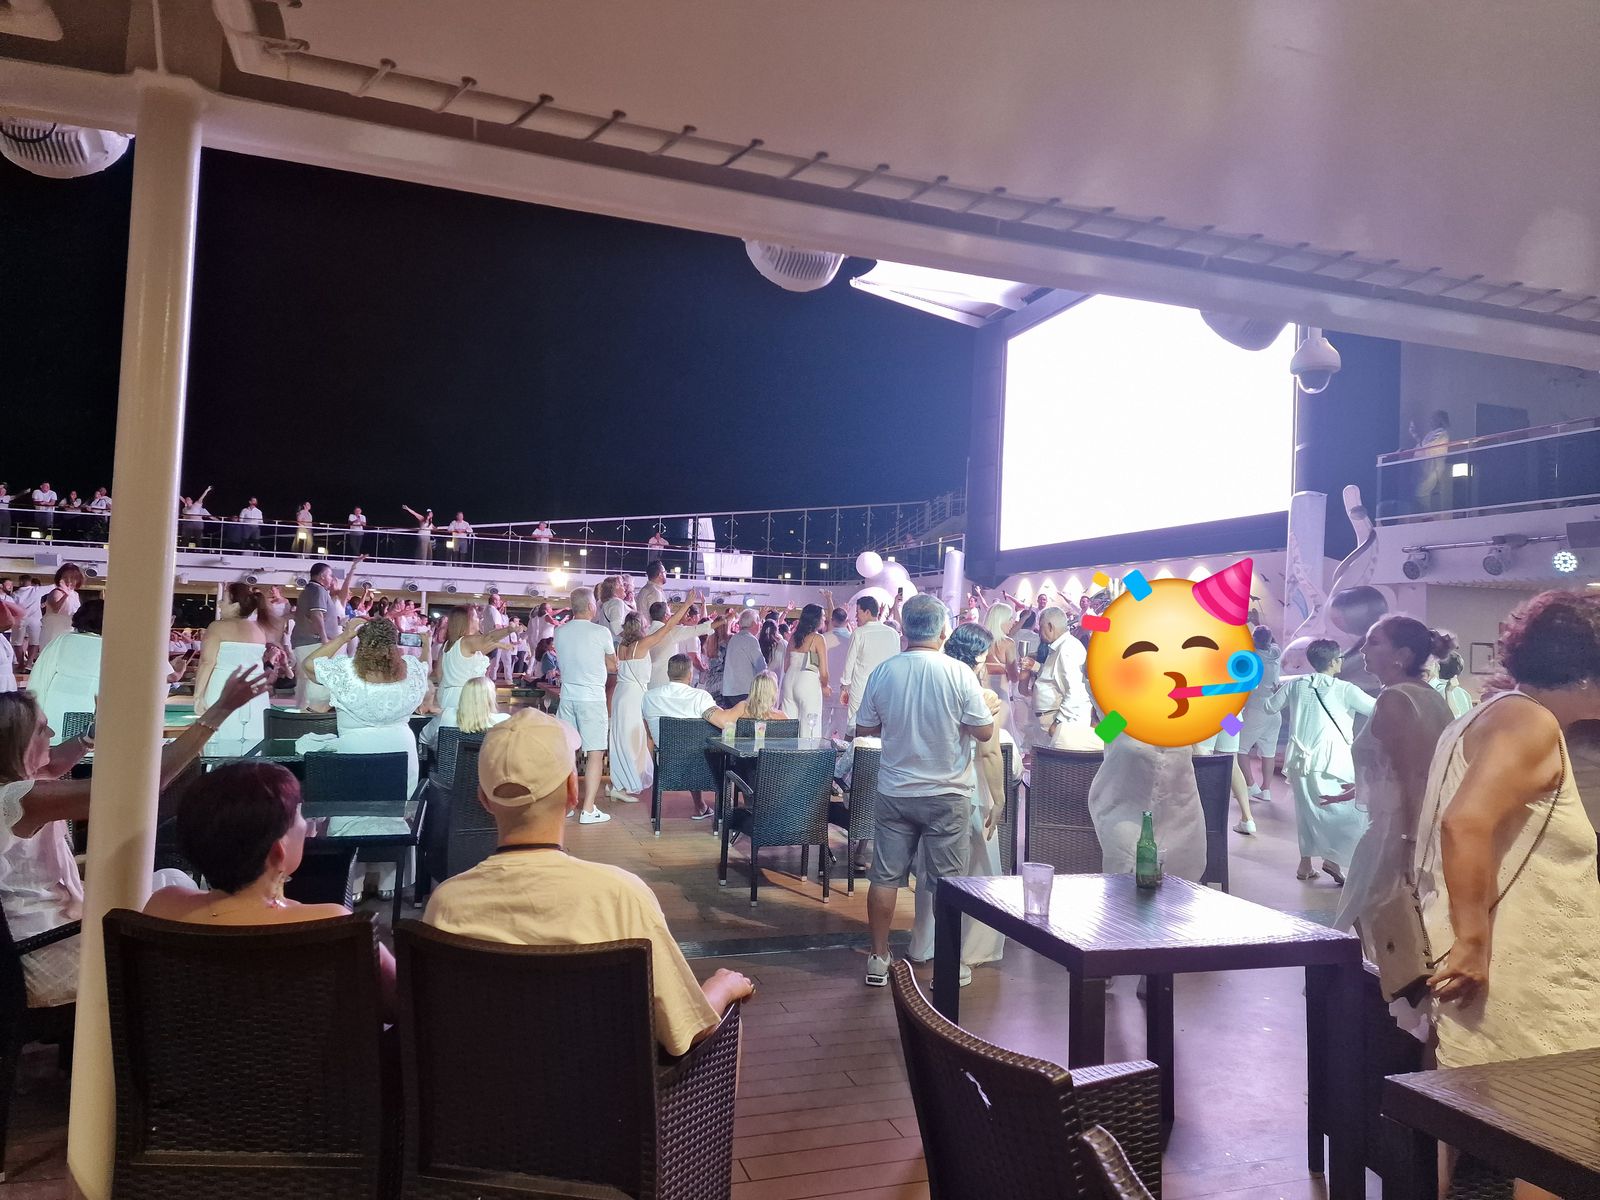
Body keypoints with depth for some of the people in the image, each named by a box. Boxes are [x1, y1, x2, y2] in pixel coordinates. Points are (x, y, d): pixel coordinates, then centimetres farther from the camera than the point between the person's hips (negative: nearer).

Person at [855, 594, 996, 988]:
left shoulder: (883, 672, -5)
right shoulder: (959, 674, -13)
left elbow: (863, 729, 3)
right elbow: (984, 731, -9)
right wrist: (990, 710, 12)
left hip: (894, 792, 2)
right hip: (946, 794, -2)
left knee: (885, 877, 10)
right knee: (948, 882, 10)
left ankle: (878, 959, 19)